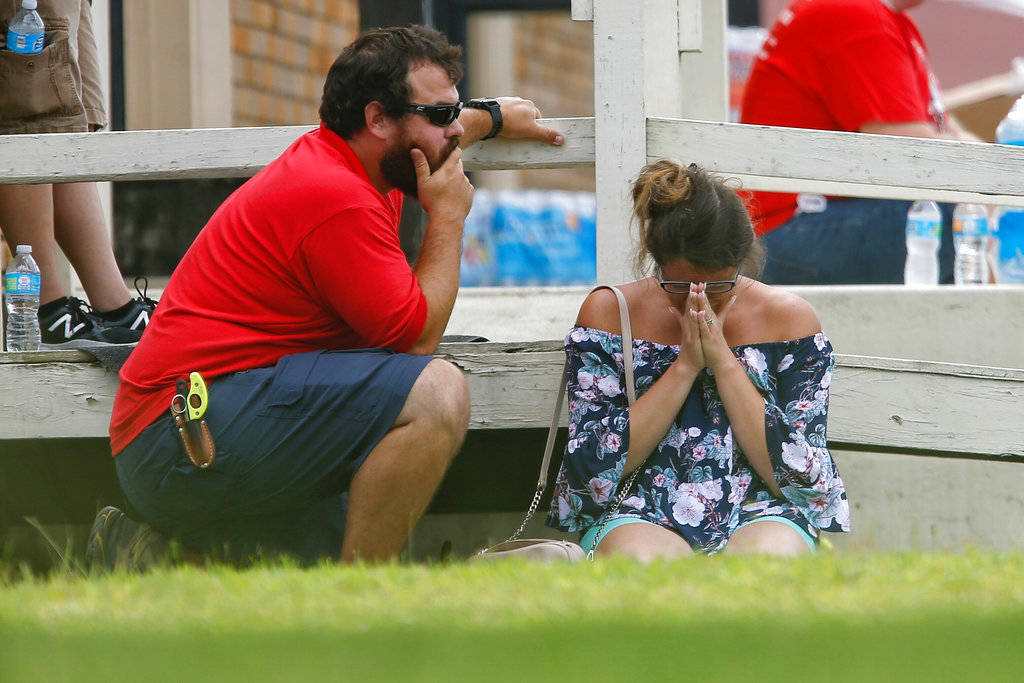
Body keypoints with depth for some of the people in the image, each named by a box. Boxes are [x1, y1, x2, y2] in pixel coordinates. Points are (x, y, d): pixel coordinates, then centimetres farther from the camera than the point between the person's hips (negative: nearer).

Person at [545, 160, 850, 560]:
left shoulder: (789, 318, 3)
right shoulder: (609, 313, 3)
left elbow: (798, 474, -3)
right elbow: (595, 469, -4)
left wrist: (724, 361, -10)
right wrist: (685, 366, -11)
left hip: (756, 514, 1)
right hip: (641, 518, -1)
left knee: (772, 554, -36)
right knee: (640, 556, -38)